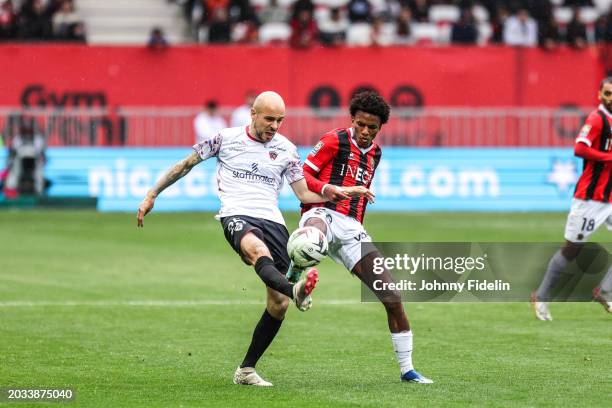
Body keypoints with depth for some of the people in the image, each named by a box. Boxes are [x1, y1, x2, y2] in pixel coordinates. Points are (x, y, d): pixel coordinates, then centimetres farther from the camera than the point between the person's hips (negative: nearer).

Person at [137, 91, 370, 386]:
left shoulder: (286, 149, 14)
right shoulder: (226, 139, 8)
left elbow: (305, 194, 14)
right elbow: (186, 164, 18)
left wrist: (335, 193, -5)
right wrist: (152, 195, 18)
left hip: (273, 221, 4)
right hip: (237, 216, -4)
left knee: (278, 305, -6)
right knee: (258, 249, -41)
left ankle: (246, 370, 9)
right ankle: (296, 291, -72)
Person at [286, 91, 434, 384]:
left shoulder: (375, 153, 21)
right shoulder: (335, 140, 1)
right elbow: (302, 174, -3)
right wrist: (326, 189, -19)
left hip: (351, 227, 6)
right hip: (323, 213, -5)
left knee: (393, 298, -2)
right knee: (315, 231, -50)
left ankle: (407, 369, 7)